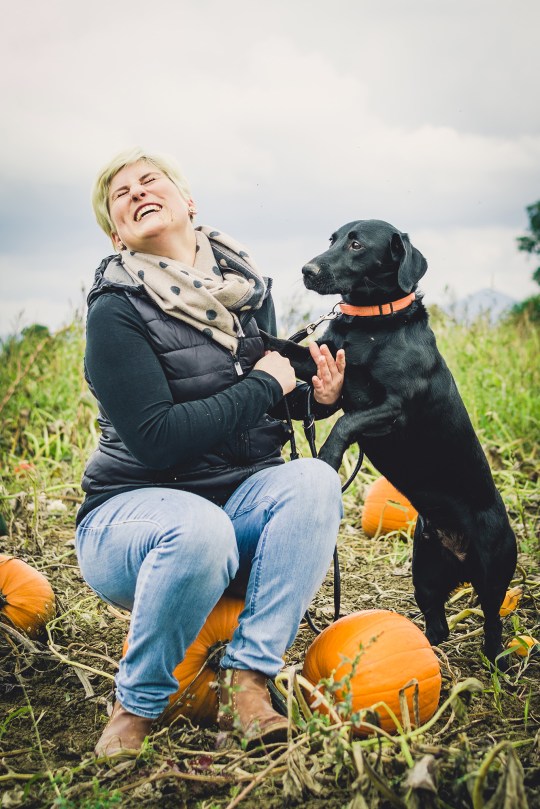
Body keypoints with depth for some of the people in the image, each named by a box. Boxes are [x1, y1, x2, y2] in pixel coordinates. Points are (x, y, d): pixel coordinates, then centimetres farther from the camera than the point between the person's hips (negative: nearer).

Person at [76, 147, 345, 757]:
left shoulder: (244, 287, 6)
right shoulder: (116, 310, -13)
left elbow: (272, 401, 17)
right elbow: (155, 438, -23)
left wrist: (317, 396, -5)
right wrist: (262, 385, -16)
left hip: (241, 500, 5)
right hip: (133, 510, -5)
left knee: (313, 480, -25)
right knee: (200, 530, -38)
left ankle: (247, 678, -20)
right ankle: (137, 705, -11)